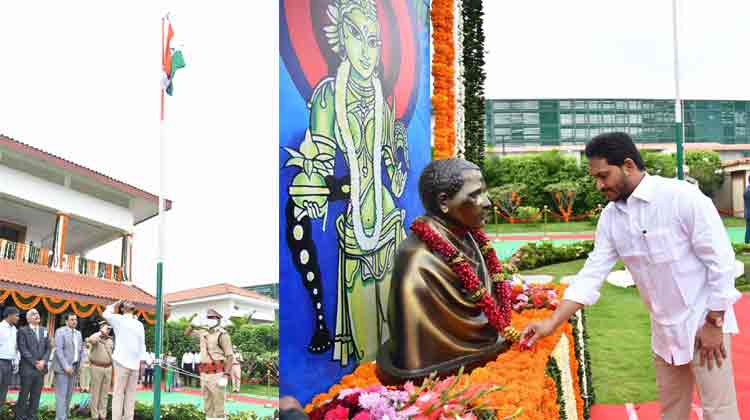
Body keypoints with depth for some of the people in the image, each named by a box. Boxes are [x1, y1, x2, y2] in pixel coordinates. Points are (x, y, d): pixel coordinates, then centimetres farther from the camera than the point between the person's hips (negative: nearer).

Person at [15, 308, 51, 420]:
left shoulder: (44, 330, 15)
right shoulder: (23, 331, 0)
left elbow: (48, 348, 11)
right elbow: (23, 349, -8)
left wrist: (44, 361, -5)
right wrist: (34, 363, -12)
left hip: (41, 368, 4)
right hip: (27, 368, -4)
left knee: (36, 396, 4)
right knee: (24, 395, -1)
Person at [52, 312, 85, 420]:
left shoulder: (78, 333, 16)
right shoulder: (60, 331, -5)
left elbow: (81, 350, 18)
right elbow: (58, 350, -13)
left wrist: (80, 364, 4)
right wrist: (66, 366, -19)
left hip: (74, 368, 6)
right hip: (62, 367, -6)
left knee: (69, 394, 6)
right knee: (61, 394, -8)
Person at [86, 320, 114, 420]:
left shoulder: (110, 340, 12)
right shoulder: (96, 337, -7)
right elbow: (90, 340, -34)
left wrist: (112, 369, 12)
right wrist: (102, 332, -24)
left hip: (108, 368, 5)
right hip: (97, 367, -5)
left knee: (104, 393, 7)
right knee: (95, 392, -1)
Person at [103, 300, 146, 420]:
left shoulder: (139, 324, 17)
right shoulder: (120, 319, 6)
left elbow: (142, 344, 16)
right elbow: (106, 314, -1)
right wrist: (115, 305, 11)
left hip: (134, 364, 5)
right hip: (122, 361, -5)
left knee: (130, 394, 6)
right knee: (119, 393, -5)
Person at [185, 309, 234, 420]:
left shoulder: (222, 335, -8)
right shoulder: (204, 332, 13)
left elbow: (230, 356, -13)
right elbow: (187, 333, 30)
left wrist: (226, 375, -21)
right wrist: (192, 324, 11)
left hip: (217, 373, -7)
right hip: (204, 373, 8)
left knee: (218, 404, -9)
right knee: (207, 406, 11)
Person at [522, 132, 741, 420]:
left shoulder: (683, 198, -19)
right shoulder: (610, 217, 0)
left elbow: (721, 261, -17)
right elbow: (591, 274, 0)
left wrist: (713, 323, -16)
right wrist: (552, 323, -7)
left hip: (704, 321, -6)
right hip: (664, 329, 6)